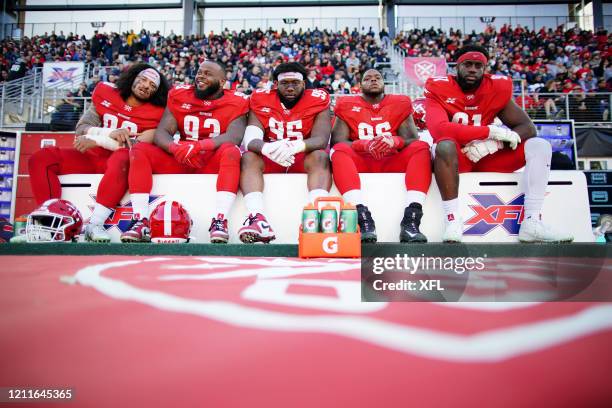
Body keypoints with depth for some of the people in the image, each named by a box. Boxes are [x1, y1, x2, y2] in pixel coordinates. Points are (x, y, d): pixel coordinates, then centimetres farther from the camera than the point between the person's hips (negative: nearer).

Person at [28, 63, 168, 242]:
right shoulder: (105, 94, 8)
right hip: (91, 157, 4)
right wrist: (111, 133, -17)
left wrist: (97, 140, -17)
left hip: (119, 160, -4)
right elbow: (81, 128, 1)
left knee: (123, 159, -39)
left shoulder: (155, 113, -1)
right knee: (41, 159, -14)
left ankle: (95, 224, -41)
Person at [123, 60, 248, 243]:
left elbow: (234, 137, -20)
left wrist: (199, 146, -35)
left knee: (231, 151, -33)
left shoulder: (235, 102, -2)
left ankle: (220, 221, -42)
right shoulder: (179, 95, 7)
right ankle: (141, 222, -26)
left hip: (213, 163, -3)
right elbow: (161, 132, -1)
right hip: (180, 161, 4)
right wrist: (176, 148, -25)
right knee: (140, 150, -16)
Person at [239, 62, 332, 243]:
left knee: (320, 156, -31)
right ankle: (257, 218, -47)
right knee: (249, 157, -27)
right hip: (269, 160, 1)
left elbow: (321, 139, -18)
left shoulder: (317, 100, -5)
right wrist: (267, 148, -41)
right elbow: (251, 139, -15)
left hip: (304, 159, -1)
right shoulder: (261, 100, -3)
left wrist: (296, 146, -42)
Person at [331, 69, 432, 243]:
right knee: (339, 150, -29)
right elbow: (337, 141, -2)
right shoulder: (347, 106, 11)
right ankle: (364, 220, -45)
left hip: (393, 163, 1)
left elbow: (413, 140, 2)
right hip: (360, 162, -1)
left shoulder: (400, 104, 13)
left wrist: (394, 141, -21)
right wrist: (365, 145, -21)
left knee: (421, 147, -23)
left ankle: (411, 221, -37)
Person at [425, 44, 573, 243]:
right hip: (455, 157, -4)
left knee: (540, 146, -10)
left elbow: (528, 127, -3)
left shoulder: (497, 87, 1)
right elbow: (439, 129, -29)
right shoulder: (439, 88, -10)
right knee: (445, 144, -37)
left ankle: (531, 223, -22)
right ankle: (452, 223, -40)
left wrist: (494, 143, -23)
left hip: (486, 157, 5)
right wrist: (492, 132, -28)